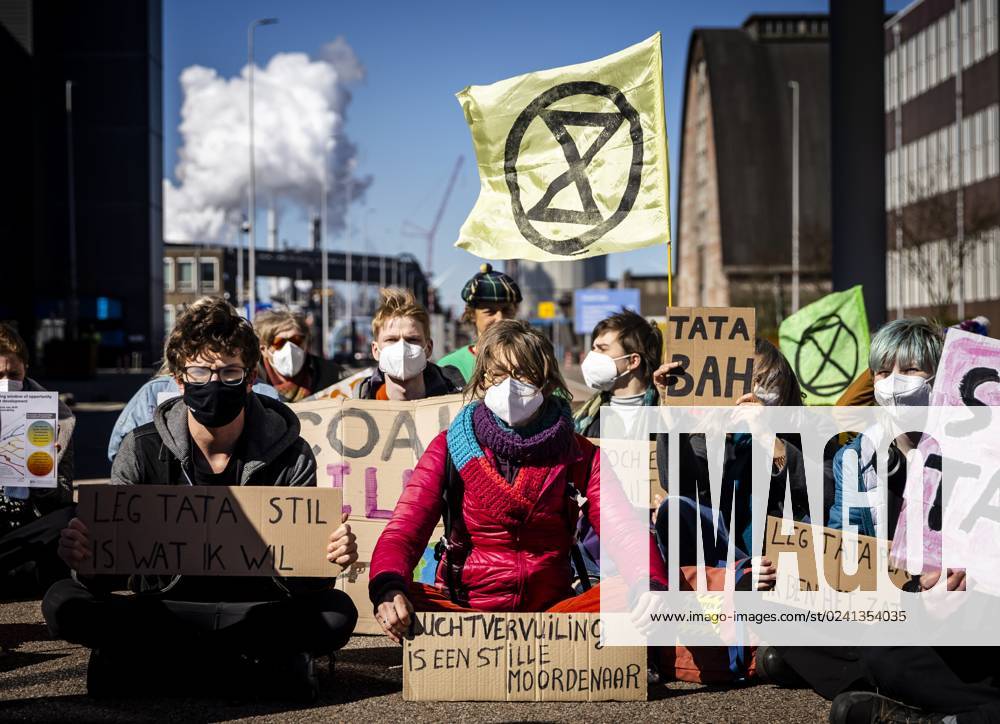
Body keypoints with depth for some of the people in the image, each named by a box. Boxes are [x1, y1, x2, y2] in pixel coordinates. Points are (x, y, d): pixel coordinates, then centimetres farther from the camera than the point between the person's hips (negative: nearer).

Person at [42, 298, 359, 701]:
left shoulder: (289, 455, -4)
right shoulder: (142, 451, -2)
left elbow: (303, 584, -10)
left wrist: (325, 561, -35)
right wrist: (85, 559, -33)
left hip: (258, 610, -1)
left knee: (337, 612, -30)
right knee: (63, 603, -25)